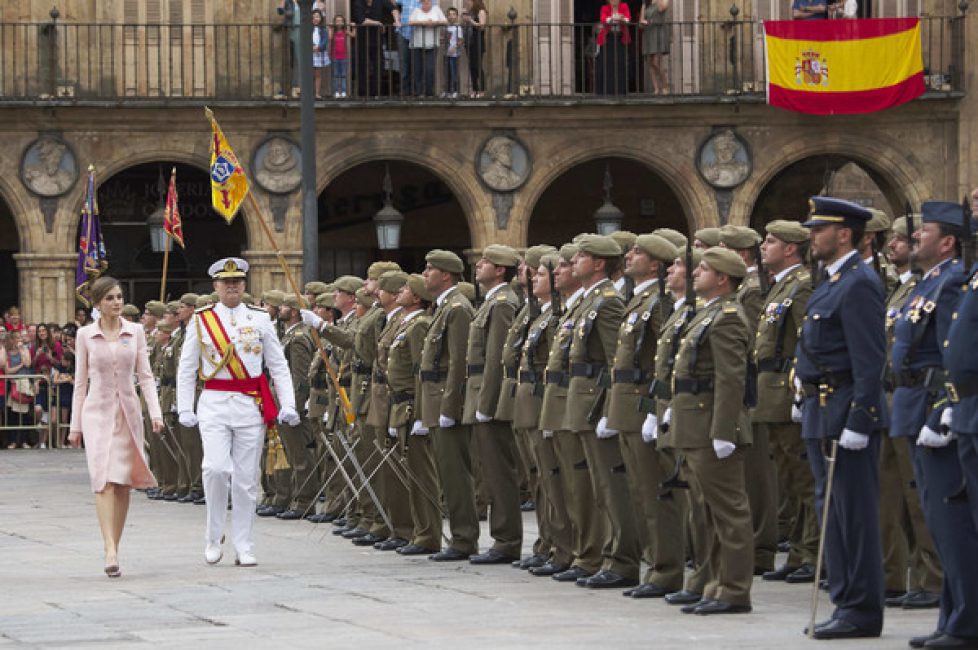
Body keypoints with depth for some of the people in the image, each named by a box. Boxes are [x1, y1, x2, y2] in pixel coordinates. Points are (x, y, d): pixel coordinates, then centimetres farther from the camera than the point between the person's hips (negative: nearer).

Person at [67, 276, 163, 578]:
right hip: (97, 410, -2)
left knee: (123, 483, 4)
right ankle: (110, 552, -24)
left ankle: (114, 547, 15)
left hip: (128, 411, 2)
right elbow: (81, 382, 7)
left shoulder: (135, 332, 5)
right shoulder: (85, 335, 2)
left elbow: (145, 376, 5)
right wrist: (75, 425, 6)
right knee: (104, 479, -15)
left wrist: (155, 412, -7)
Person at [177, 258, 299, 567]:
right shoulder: (201, 321, 5)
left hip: (251, 404, 1)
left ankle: (243, 547, 9)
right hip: (215, 404, -1)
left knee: (246, 478, 2)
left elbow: (278, 365, 8)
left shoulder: (259, 319, 7)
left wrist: (288, 405, -1)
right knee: (216, 467, -17)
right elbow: (186, 369, 8)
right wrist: (185, 409, 0)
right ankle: (214, 536, 1)